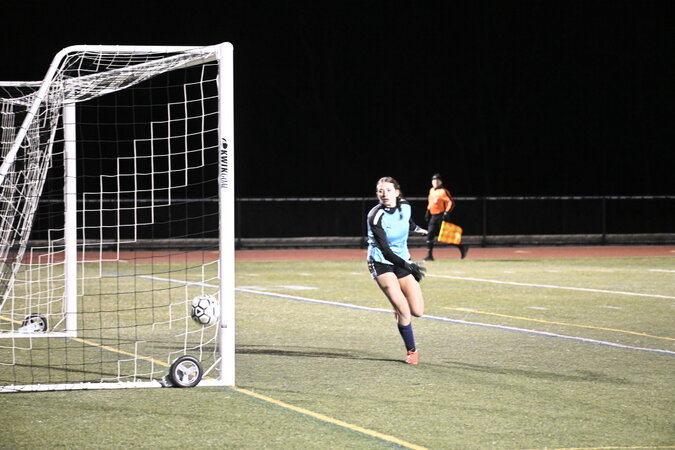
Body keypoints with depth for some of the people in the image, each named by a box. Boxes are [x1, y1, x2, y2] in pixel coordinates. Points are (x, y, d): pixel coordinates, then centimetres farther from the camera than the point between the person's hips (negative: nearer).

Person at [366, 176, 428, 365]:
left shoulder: (405, 207, -6)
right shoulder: (375, 217, -22)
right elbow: (385, 250, -24)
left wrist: (418, 229, 40)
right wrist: (408, 266, -28)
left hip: (402, 261, 5)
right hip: (382, 263, -5)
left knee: (417, 311, -2)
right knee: (403, 310, -17)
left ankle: (399, 307, 34)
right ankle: (411, 351, 3)